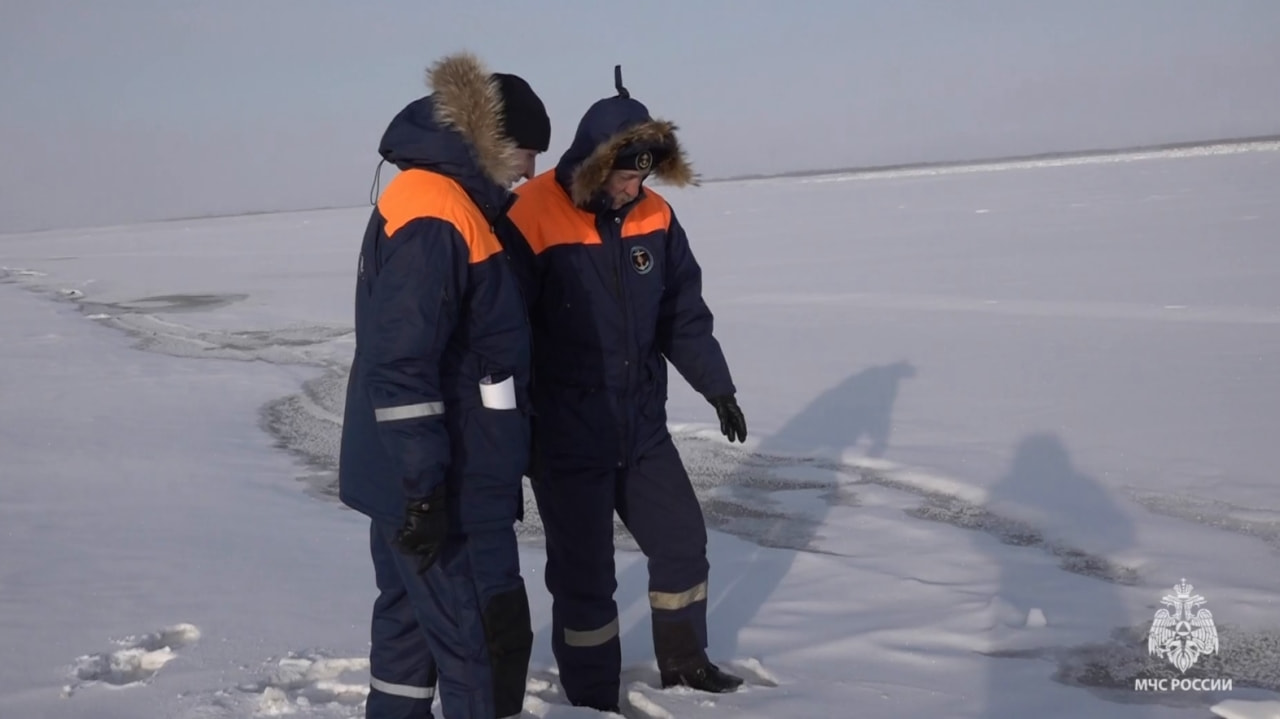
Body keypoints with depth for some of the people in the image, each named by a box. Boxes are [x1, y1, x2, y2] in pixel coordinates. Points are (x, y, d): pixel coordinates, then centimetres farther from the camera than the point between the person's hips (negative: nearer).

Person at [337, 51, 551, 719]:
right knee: (486, 637, -3)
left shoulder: (446, 205, 13)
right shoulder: (433, 218, -20)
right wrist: (425, 489, -25)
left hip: (434, 477, 11)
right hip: (441, 489, -11)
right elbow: (399, 366, -26)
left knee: (417, 615, 21)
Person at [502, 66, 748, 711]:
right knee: (585, 575, 3)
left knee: (682, 539, 17)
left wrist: (717, 387, 12)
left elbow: (684, 313, 11)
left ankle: (684, 662, 39)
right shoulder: (532, 220, -19)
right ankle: (593, 699, 23)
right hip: (567, 438, -6)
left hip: (642, 426, 6)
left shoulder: (654, 217, 0)